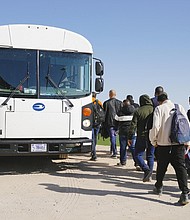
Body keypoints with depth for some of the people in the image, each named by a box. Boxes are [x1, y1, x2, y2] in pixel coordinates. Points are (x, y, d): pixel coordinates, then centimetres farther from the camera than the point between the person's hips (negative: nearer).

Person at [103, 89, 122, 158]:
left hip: (109, 122, -3)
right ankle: (112, 149, 27)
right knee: (114, 135, 19)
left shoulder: (106, 103, -4)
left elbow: (104, 113, -3)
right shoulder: (120, 103, 3)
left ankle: (114, 153, -4)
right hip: (118, 123, 3)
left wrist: (104, 123, 4)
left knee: (112, 137, -1)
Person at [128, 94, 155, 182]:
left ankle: (147, 169, -15)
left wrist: (130, 138, 0)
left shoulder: (138, 111, -4)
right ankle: (149, 175, 11)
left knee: (138, 155, 6)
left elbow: (133, 125, -6)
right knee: (150, 156, 12)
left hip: (142, 137, -3)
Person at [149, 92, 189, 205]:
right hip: (179, 143, 2)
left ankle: (159, 187, 35)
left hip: (163, 142, -1)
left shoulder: (159, 108, -3)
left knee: (161, 167, 16)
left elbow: (156, 126, -13)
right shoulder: (179, 107, 7)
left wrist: (153, 140, 2)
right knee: (180, 167, -1)